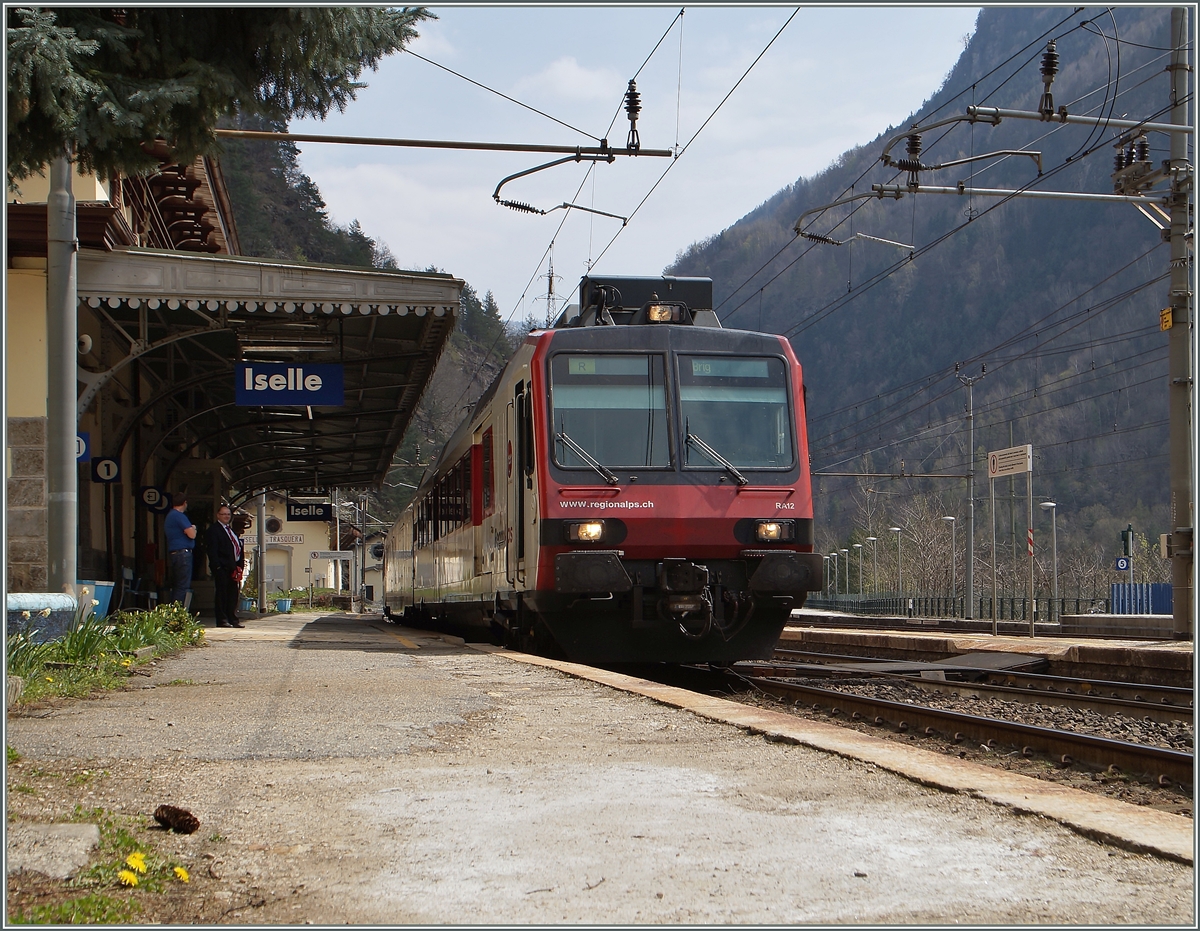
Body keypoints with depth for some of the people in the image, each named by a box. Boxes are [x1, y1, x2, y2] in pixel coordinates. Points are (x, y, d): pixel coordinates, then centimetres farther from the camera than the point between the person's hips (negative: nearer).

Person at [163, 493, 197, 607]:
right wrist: (193, 528, 5)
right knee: (183, 586, -11)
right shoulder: (179, 516, -12)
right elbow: (192, 534, -18)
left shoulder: (169, 516, 19)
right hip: (183, 553, -10)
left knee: (176, 586, 11)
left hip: (173, 553, 10)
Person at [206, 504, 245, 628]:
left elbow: (238, 548, 22)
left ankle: (233, 619, 15)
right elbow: (212, 550, -11)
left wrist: (239, 564, 11)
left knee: (233, 594, 10)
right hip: (222, 568, -8)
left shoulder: (231, 530, 22)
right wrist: (217, 566, -19)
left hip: (232, 567, 8)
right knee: (221, 594, -5)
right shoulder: (214, 529, -4)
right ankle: (222, 620, -3)